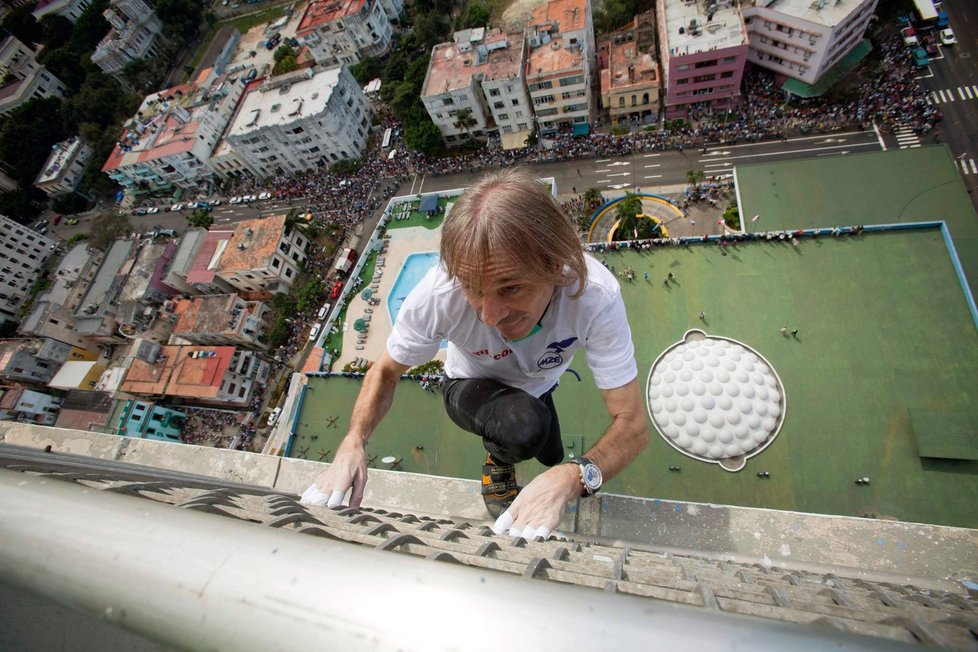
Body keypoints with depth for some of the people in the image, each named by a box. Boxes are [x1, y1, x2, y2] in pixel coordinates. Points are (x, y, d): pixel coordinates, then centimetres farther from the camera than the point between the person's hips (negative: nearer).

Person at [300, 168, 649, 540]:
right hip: (471, 388, -2)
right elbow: (386, 370, -20)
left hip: (538, 387, 3)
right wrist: (353, 443, -36)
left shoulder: (596, 296, -40)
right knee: (526, 427, -34)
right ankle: (498, 463, 2)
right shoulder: (440, 294, -39)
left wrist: (571, 478, -53)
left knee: (551, 459, 26)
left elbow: (633, 424, -34)